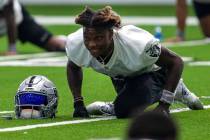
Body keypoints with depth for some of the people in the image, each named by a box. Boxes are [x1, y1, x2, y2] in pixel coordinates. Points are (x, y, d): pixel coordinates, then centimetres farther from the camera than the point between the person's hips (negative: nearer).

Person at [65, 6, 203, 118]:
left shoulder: (136, 44, -45)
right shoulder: (75, 43, -33)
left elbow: (176, 62, -31)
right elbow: (73, 67, -6)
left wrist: (164, 105, -35)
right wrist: (78, 103, -14)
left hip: (151, 72, -5)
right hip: (119, 75, 5)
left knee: (124, 110, -27)